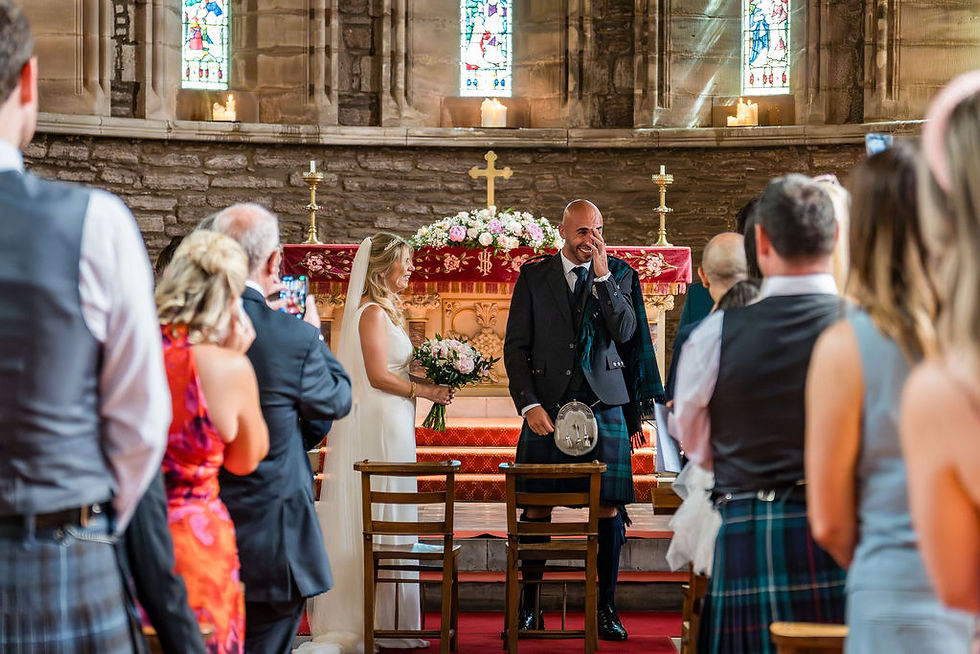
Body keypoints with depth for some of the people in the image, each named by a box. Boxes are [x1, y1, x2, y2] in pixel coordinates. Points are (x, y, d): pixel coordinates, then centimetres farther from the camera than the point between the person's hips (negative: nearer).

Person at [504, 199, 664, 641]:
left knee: (608, 507, -1)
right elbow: (515, 347, 5)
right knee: (536, 509, 1)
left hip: (603, 404, 0)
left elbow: (625, 332, -5)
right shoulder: (534, 275, 7)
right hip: (547, 405, 0)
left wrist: (602, 276, -9)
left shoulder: (618, 275, 9)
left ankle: (607, 608, 9)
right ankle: (527, 607, 11)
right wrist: (528, 404, -6)